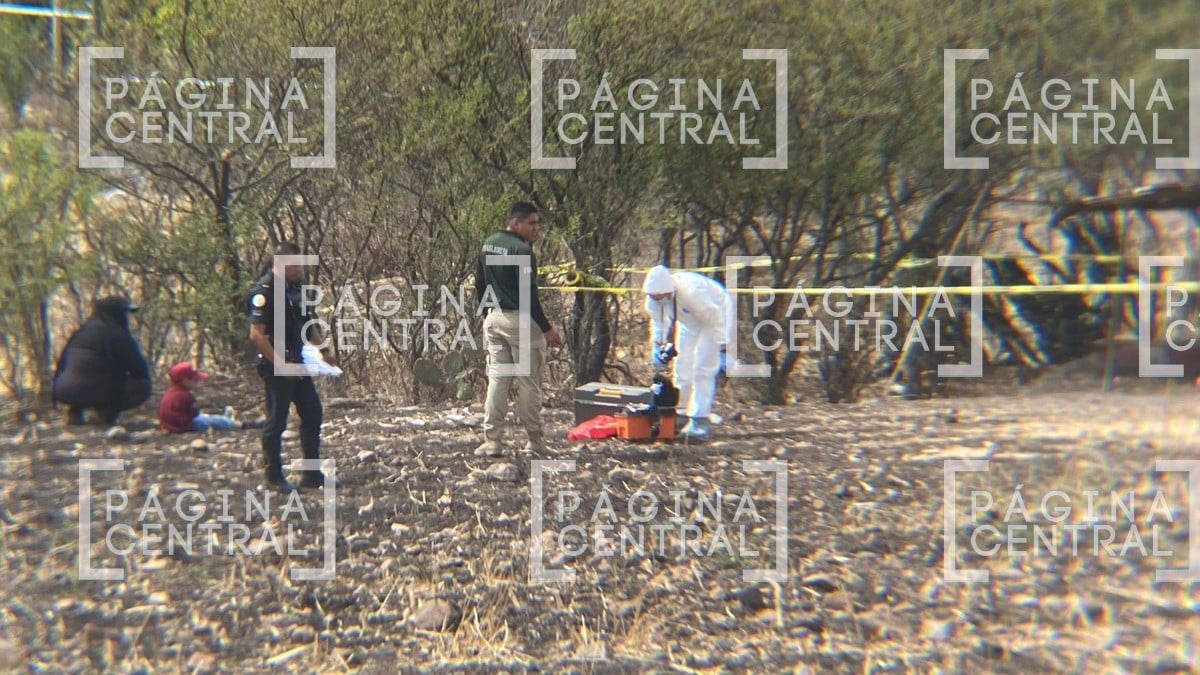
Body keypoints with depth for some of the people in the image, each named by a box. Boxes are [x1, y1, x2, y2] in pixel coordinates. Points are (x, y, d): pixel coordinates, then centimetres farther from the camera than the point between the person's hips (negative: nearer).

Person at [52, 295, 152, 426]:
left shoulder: (81, 331, 19)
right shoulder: (117, 335, -5)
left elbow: (61, 363, 28)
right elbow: (140, 369, -3)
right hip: (92, 393, -8)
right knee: (143, 387, -2)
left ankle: (75, 410, 15)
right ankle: (107, 412, -11)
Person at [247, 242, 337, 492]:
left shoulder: (295, 287, 10)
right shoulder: (264, 291, -16)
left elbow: (307, 324, 20)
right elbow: (257, 335, -21)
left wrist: (323, 350, 9)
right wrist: (281, 365, -23)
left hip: (296, 364, 9)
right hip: (276, 367, -8)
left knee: (313, 414, 10)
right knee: (277, 422, 1)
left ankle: (312, 475, 19)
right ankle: (274, 478, 14)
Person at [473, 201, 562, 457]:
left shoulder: (487, 245, 11)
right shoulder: (522, 250, -15)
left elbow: (479, 285, 16)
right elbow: (528, 295, -19)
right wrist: (547, 328, -15)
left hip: (494, 319, 8)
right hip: (521, 321, -7)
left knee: (496, 380, 9)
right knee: (529, 383, 2)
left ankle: (492, 440, 8)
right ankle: (535, 440, 10)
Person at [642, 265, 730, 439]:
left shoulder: (692, 292, -41)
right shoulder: (653, 297, -22)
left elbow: (715, 319, -31)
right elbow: (658, 321, -2)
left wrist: (723, 349, -29)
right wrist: (657, 346, -9)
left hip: (714, 314, -6)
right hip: (688, 319, 6)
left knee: (702, 368, -14)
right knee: (682, 366, 3)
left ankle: (699, 421, -11)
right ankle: (682, 414, 15)